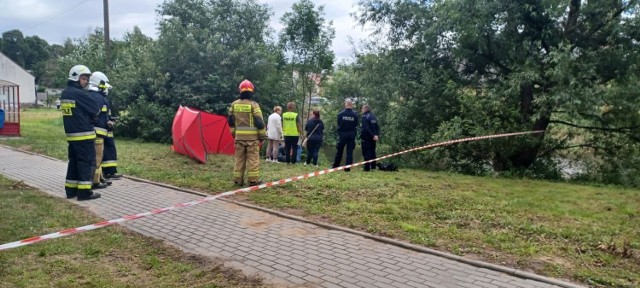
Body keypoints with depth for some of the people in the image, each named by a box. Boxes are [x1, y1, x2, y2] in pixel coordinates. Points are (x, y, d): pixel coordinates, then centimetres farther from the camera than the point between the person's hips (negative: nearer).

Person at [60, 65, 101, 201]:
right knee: (87, 162, -4)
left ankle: (71, 189, 20)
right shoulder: (79, 93, -16)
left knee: (74, 161, 16)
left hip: (71, 134, 9)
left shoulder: (64, 93, 13)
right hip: (84, 134, -9)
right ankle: (84, 191, -3)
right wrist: (90, 116, 8)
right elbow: (95, 110, -11)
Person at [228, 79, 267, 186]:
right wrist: (263, 136, 1)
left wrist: (234, 133, 23)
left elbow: (231, 121, 12)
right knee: (253, 158, 0)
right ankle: (253, 180, -1)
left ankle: (238, 179, 12)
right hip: (252, 136, -4)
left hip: (239, 136, 4)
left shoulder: (234, 104, 5)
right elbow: (259, 122, -9)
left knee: (239, 158, 10)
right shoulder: (253, 105, -9)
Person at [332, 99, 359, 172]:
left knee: (339, 151, 11)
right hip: (352, 135, 0)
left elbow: (338, 124, -1)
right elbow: (356, 125, -1)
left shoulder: (340, 114, -8)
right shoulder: (355, 115, -6)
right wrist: (353, 132, 11)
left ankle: (335, 166, 18)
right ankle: (347, 168, 3)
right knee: (350, 152, 5)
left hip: (342, 134, 0)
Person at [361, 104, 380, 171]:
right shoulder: (374, 117, 14)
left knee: (366, 152, -5)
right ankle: (373, 166, 18)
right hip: (373, 138, 7)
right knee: (372, 151, 15)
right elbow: (377, 127, 9)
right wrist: (377, 135, 0)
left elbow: (366, 128, -21)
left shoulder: (365, 117, -11)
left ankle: (367, 167, -8)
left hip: (366, 137, -7)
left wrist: (373, 135, -21)